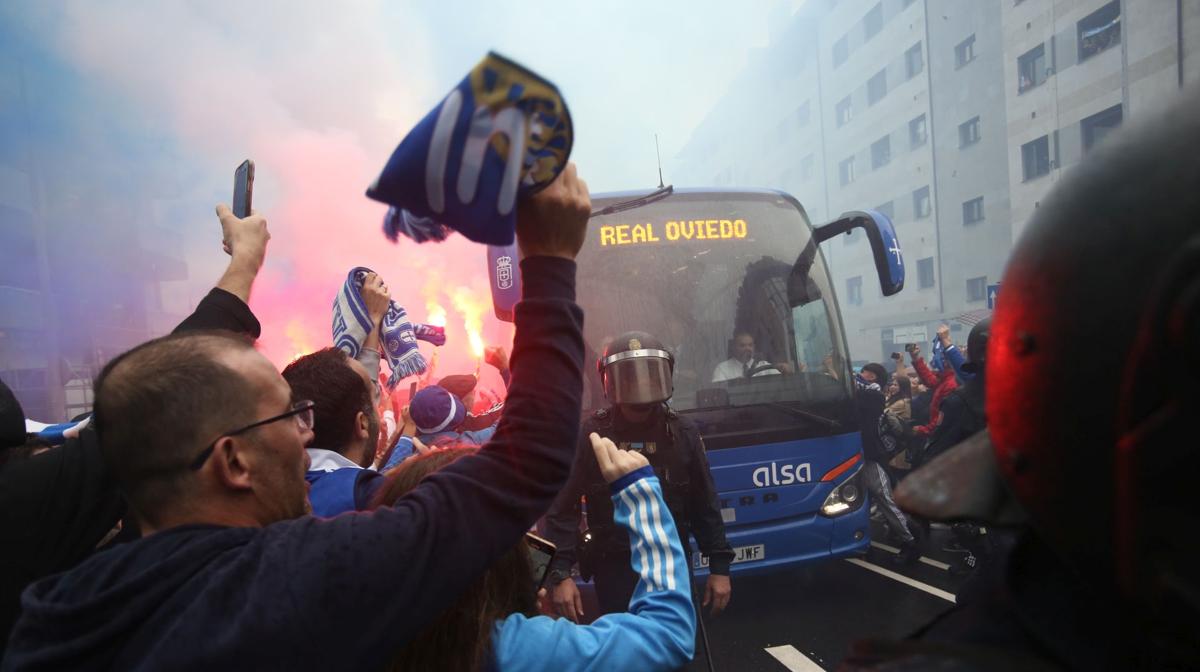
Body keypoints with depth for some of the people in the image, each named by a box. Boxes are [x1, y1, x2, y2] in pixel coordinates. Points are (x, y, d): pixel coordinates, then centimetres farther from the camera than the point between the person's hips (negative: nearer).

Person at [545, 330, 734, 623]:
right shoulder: (591, 435, -8)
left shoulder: (683, 433, 0)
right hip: (614, 570, -2)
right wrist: (560, 574, -15)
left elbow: (705, 507, 4)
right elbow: (563, 509, -8)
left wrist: (720, 567, 2)